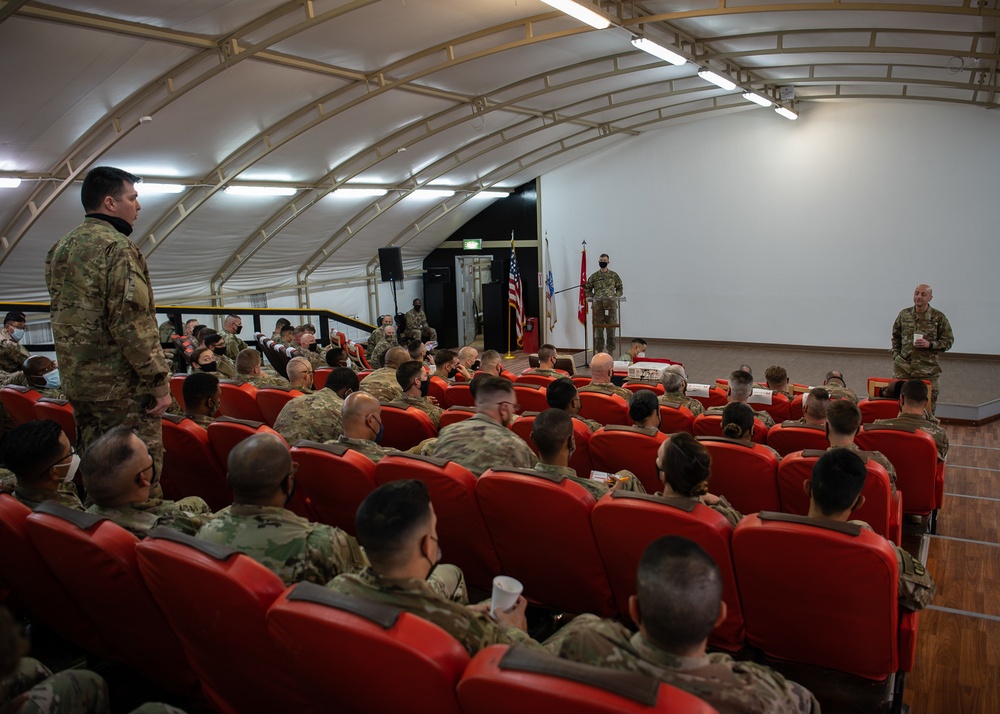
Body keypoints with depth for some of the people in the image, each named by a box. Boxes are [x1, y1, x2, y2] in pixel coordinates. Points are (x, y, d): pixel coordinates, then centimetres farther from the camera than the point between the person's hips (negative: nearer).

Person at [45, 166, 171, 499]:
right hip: (121, 384, -9)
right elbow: (132, 322, -21)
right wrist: (159, 381, -17)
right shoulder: (117, 246, -14)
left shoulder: (60, 248, 15)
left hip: (77, 382, 9)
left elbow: (62, 316, 20)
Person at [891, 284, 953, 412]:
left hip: (928, 370, -2)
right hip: (903, 367, 2)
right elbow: (896, 336, 16)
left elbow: (948, 341, 2)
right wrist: (896, 355, 7)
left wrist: (929, 344, -14)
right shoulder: (904, 314, 6)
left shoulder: (938, 317, -2)